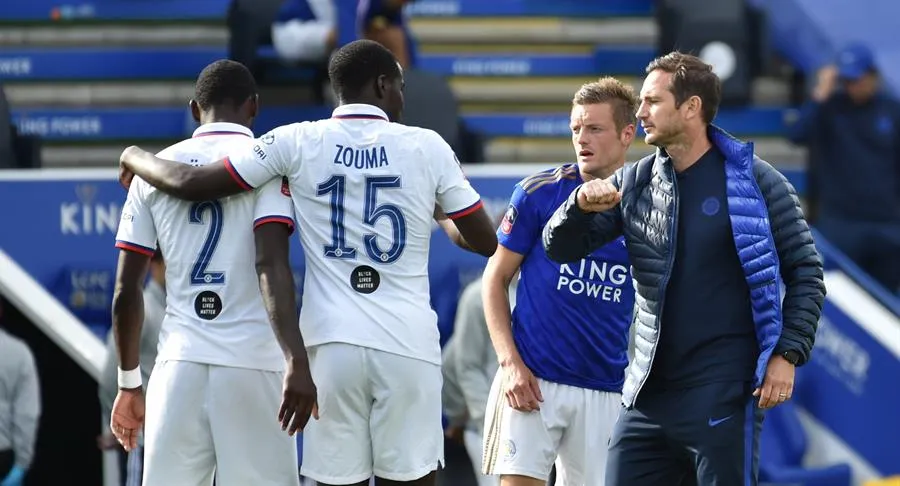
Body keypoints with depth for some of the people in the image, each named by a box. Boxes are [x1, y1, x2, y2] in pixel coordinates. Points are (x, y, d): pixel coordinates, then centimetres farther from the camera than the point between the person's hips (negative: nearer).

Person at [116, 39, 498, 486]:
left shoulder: (298, 143, 2)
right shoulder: (427, 147, 2)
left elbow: (189, 184, -2)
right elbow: (486, 242, 8)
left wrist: (135, 157, 19)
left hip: (333, 342, 1)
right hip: (407, 347, -1)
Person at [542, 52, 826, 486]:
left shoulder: (755, 181, -3)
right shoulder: (633, 184, 10)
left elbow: (804, 272, 1)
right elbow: (561, 249, 10)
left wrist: (787, 355, -8)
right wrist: (581, 205, -11)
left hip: (723, 393, -5)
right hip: (648, 392, 5)